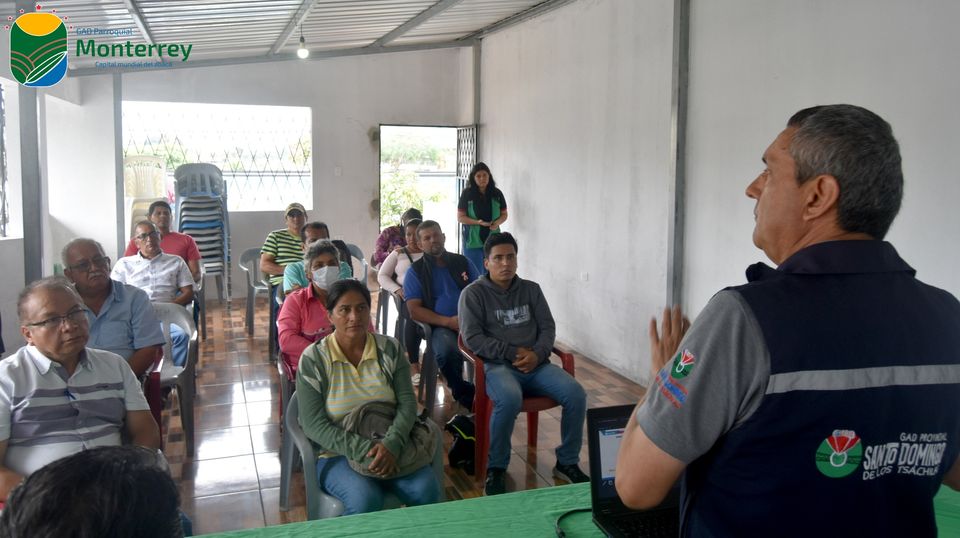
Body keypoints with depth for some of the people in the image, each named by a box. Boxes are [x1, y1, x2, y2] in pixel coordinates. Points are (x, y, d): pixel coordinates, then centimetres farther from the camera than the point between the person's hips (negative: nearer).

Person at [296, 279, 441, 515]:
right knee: (365, 500, -31)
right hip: (337, 454, -2)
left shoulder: (390, 349, 2)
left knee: (427, 490, -24)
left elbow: (407, 401, -4)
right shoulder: (313, 359, -8)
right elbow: (313, 424, -11)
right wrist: (362, 450, -22)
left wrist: (392, 444, -23)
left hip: (390, 448, 3)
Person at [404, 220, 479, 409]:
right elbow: (414, 311, -1)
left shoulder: (463, 263, 17)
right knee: (447, 350, -36)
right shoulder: (415, 272, 9)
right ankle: (464, 393, -7)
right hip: (441, 326, -2)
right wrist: (448, 321, -14)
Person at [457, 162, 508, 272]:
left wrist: (497, 223, -12)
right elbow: (460, 217, -4)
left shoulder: (497, 194, 3)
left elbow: (504, 214, 11)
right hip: (473, 240, -2)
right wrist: (478, 222, -19)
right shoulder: (467, 194, -4)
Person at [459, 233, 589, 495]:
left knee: (576, 393, -21)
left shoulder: (531, 289, 15)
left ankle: (567, 462, 0)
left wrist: (537, 354, -10)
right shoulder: (473, 294, 2)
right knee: (510, 398, -37)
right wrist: (513, 353, -13)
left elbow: (548, 327, 12)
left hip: (535, 364, 4)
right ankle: (496, 468, -16)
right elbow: (472, 338, -6)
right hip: (497, 365, -4)